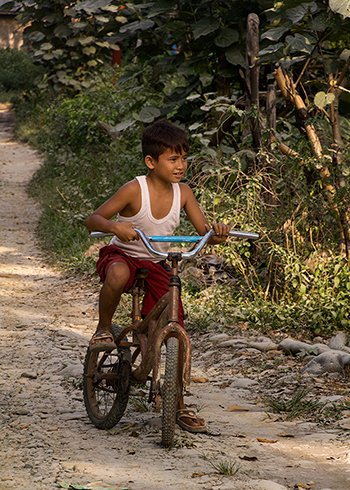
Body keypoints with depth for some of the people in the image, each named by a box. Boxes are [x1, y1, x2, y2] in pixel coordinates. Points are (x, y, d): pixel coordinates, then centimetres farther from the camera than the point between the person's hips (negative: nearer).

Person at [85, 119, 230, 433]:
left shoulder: (182, 192, -4)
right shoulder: (135, 190, -18)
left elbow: (204, 230, -3)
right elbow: (93, 220, -17)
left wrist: (218, 234, -27)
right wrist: (114, 227, -39)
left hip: (156, 266, 4)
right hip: (121, 255, -4)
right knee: (118, 275, -43)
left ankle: (178, 405, 13)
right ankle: (104, 329, -14)